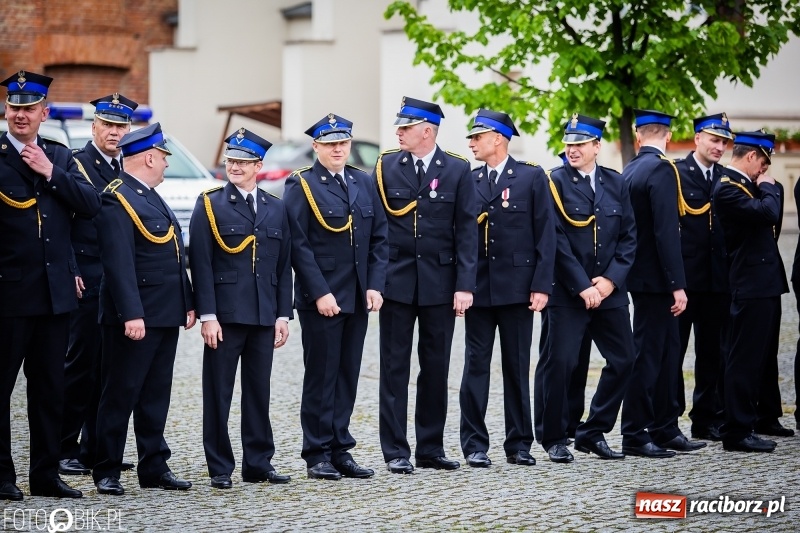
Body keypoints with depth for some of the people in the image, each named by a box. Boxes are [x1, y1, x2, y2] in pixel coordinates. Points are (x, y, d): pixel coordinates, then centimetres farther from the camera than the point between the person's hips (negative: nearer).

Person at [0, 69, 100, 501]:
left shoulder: (61, 157, 11)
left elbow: (91, 204, -1)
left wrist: (50, 173, -8)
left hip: (55, 291, 5)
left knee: (49, 388, 10)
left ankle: (45, 473, 18)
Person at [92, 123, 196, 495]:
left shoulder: (153, 198, 18)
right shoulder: (117, 200, -13)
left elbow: (175, 258, 21)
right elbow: (118, 264, -21)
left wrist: (187, 304, 16)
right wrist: (131, 314, -26)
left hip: (166, 316, 9)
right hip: (135, 317, -9)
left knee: (156, 395, 13)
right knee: (120, 395, -2)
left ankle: (154, 467, 19)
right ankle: (106, 472, 5)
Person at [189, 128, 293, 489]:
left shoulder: (276, 209, 11)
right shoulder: (210, 205, 0)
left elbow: (284, 266, 11)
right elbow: (200, 264, -6)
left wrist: (283, 315, 5)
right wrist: (207, 315, -13)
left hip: (263, 317, 3)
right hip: (224, 316, -3)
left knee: (259, 392, 8)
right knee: (218, 392, 1)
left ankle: (258, 463, 16)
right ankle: (219, 468, 7)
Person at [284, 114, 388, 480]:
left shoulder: (364, 183, 11)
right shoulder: (301, 185, -4)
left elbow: (379, 239, 11)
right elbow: (298, 244, -10)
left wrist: (375, 286, 0)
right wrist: (320, 293, -16)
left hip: (358, 298, 5)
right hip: (320, 297, -5)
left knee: (348, 375, 8)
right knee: (321, 376, 0)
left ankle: (341, 451, 15)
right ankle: (318, 456, 7)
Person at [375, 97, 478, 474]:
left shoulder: (457, 170, 0)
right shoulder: (386, 166, 2)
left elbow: (466, 230, -3)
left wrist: (465, 285, -9)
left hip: (441, 283, 0)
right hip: (397, 282, 0)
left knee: (436, 367, 7)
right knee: (395, 368, 2)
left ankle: (431, 448, 16)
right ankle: (396, 451, 7)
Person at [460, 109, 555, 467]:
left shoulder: (532, 177, 1)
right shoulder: (468, 180, 8)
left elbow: (545, 235, -2)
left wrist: (541, 286, -9)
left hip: (517, 288, -2)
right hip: (478, 287, 2)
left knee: (517, 367, 5)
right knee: (476, 365, 1)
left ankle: (519, 444, 13)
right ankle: (475, 444, 6)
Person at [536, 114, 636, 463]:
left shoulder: (615, 183, 10)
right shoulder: (554, 183, -4)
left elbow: (628, 237, 8)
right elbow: (557, 241, -10)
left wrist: (611, 279, -6)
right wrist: (582, 287, -14)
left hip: (609, 290, 5)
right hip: (567, 291, -5)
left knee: (623, 360, 5)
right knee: (559, 363, -6)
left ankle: (593, 433, 18)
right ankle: (555, 438, 9)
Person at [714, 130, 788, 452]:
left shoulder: (748, 185, 17)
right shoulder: (728, 188, -13)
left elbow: (772, 219, 19)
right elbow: (768, 213, -23)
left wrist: (767, 188, 8)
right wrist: (768, 188, -9)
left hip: (765, 285, 10)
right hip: (751, 287, -10)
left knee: (757, 358, 13)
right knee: (745, 359, -7)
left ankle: (744, 426, 20)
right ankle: (737, 432, -3)